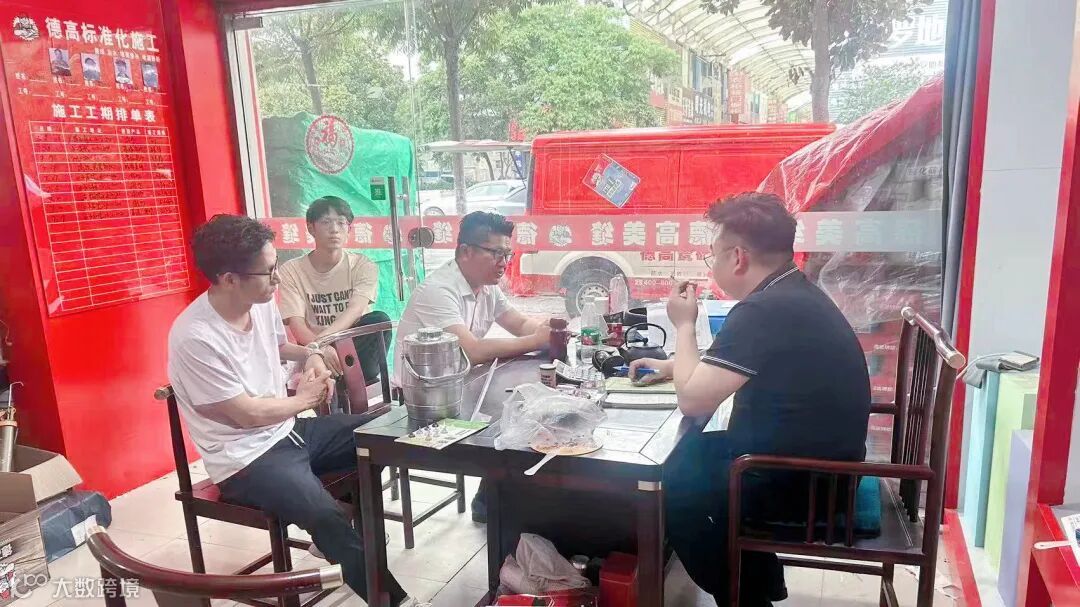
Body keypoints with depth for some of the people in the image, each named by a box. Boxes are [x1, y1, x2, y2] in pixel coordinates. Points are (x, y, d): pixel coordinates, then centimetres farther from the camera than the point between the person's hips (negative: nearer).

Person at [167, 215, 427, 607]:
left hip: (287, 430, 9)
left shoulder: (261, 304, -1)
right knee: (329, 517, -29)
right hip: (247, 458, -8)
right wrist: (304, 399, -4)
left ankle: (352, 524, 19)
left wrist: (312, 356, 2)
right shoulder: (196, 339, -26)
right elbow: (247, 414, -20)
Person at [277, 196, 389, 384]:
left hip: (357, 346, 2)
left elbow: (355, 311, -18)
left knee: (379, 320, -28)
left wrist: (321, 339, -36)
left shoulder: (363, 266, -2)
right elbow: (296, 324, -11)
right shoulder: (291, 270, -2)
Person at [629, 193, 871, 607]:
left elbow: (692, 401, -21)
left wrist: (684, 325, -8)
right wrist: (672, 366, 21)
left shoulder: (764, 310, -26)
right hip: (821, 463, 9)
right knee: (696, 453, 19)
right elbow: (733, 368, 23)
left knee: (670, 484, 3)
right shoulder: (795, 294, 6)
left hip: (802, 482, -9)